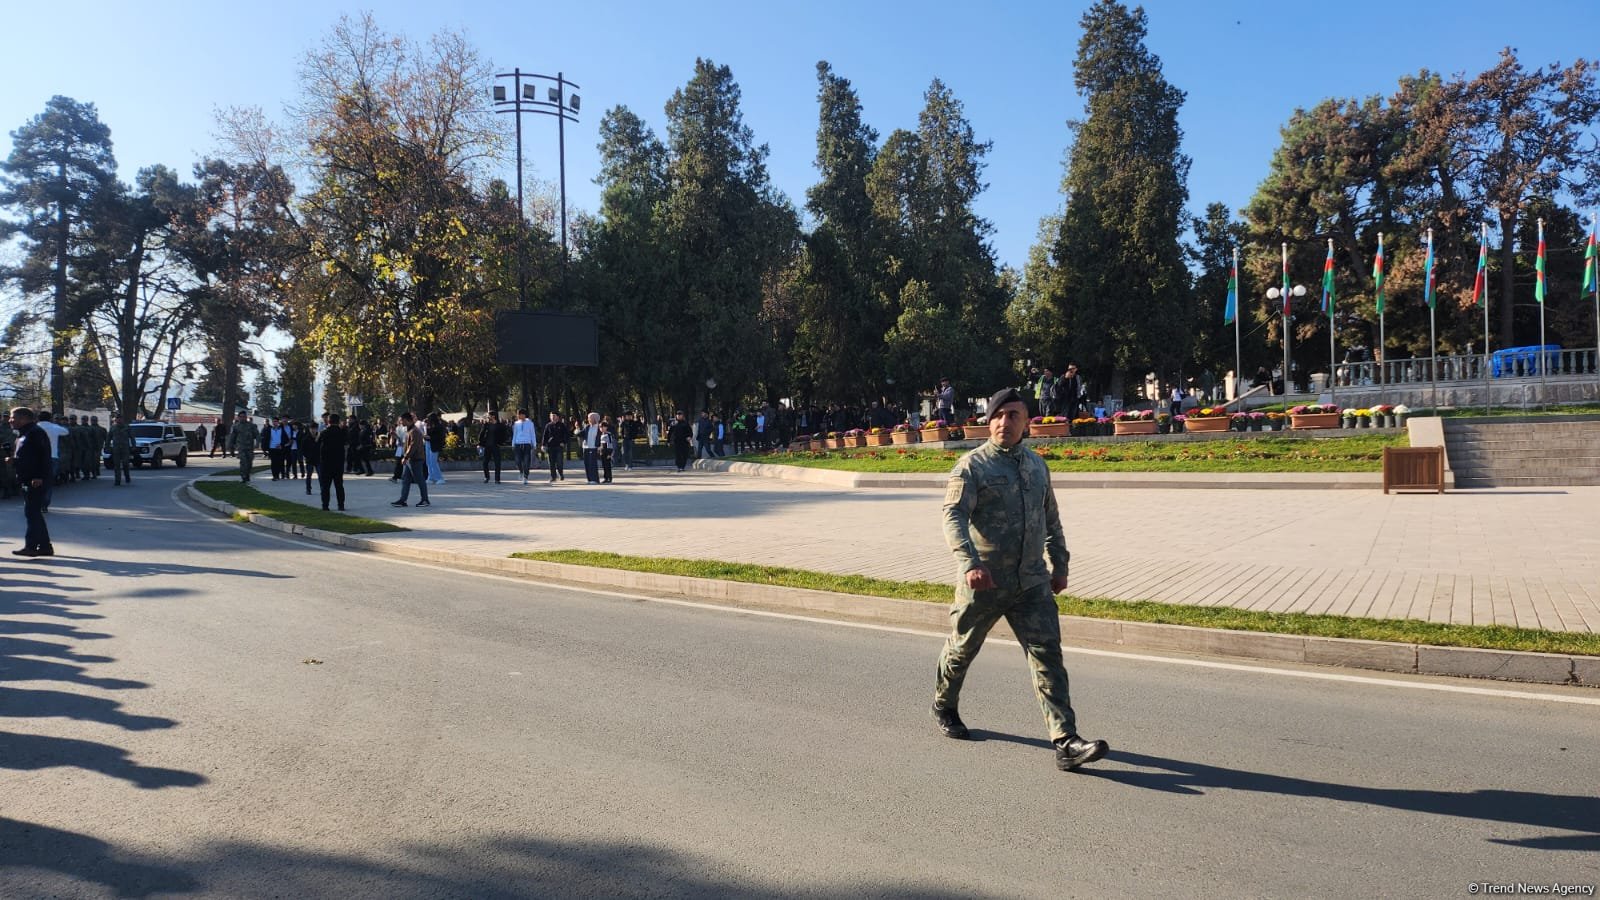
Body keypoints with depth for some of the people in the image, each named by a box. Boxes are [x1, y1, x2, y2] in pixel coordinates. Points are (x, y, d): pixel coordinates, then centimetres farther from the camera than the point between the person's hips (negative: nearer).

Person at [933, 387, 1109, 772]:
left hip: (1031, 582, 4)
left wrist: (1060, 564, 20)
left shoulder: (1037, 465, 11)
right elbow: (954, 516, -21)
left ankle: (1066, 743, -8)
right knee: (962, 650, 14)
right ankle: (944, 706, 42)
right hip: (983, 582, -4)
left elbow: (1051, 519, 23)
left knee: (1047, 654, -6)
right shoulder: (972, 466, -9)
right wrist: (969, 563, -35)